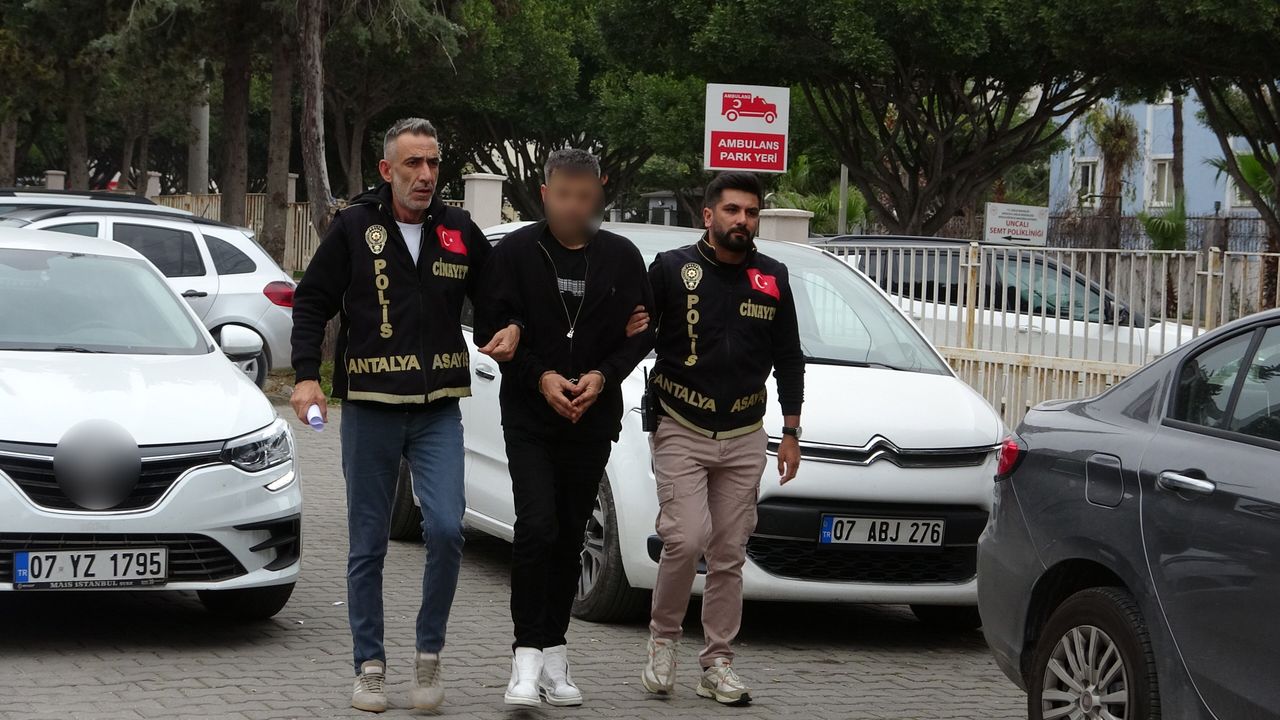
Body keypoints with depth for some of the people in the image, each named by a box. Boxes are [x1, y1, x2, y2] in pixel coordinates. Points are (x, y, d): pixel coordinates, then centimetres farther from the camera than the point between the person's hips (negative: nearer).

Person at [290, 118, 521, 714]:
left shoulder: (460, 232, 7)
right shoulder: (354, 227, 1)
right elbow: (312, 302, 3)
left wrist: (510, 329, -2)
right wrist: (307, 375, -7)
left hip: (438, 411, 1)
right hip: (369, 408, -1)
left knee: (446, 529, -14)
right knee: (368, 545, 4)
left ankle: (429, 652, 2)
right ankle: (369, 666, 14)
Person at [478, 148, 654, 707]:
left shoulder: (622, 257, 4)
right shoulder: (516, 252, -2)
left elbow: (641, 333, 6)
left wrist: (602, 376, -10)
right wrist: (541, 377, -14)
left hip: (592, 418, 3)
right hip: (529, 417, -2)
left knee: (570, 536, 8)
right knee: (537, 527, -15)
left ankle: (554, 654, 16)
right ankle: (527, 655, -14)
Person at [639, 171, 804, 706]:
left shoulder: (773, 279, 9)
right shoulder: (671, 269, -2)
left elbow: (789, 358, 15)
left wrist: (791, 432, 12)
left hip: (744, 439, 3)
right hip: (680, 432, -3)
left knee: (729, 554, 3)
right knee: (686, 540, -16)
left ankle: (718, 663, 10)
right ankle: (663, 639, 5)